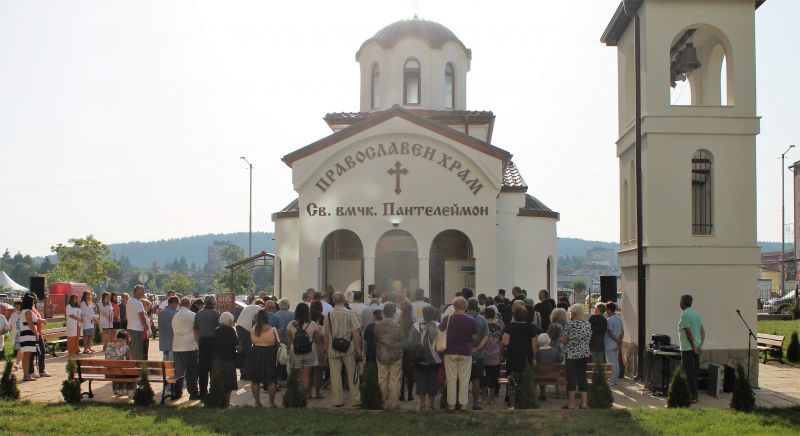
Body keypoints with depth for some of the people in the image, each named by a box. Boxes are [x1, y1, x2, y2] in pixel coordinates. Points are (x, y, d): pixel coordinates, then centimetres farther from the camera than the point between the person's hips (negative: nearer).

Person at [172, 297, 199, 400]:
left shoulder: (175, 316, 12)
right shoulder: (192, 315, -6)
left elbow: (174, 331, 18)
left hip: (176, 347, 5)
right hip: (190, 346, -5)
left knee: (178, 370, 11)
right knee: (191, 371, 0)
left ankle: (177, 392, 12)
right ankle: (193, 393, 2)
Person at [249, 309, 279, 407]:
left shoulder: (253, 330, -4)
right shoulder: (272, 330, -9)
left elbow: (250, 341, 3)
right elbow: (277, 343, -3)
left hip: (255, 354, 2)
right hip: (269, 355, -1)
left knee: (255, 380, 12)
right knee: (271, 380, 8)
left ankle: (257, 402, 12)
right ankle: (272, 402, 9)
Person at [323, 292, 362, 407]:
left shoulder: (328, 315, 2)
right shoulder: (350, 313, -6)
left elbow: (326, 335, 8)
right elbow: (355, 332, -8)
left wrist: (328, 349, 19)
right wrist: (358, 348, -1)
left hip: (333, 350, 2)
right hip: (348, 349, -1)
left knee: (335, 376, 6)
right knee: (352, 375, 8)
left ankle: (338, 400, 9)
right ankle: (355, 399, 11)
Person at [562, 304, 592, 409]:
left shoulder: (570, 324, -12)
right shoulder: (588, 324, 5)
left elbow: (564, 340, -8)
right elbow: (588, 338, 13)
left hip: (572, 354, -5)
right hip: (585, 354, 5)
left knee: (571, 378, 0)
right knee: (582, 377, 11)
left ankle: (571, 403, 2)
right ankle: (584, 402, 12)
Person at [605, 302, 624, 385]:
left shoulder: (609, 320, -18)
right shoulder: (619, 319, 9)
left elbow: (610, 333, -21)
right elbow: (622, 331, 12)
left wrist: (617, 340, -11)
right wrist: (620, 341, 9)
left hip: (610, 345, -8)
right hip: (616, 345, 8)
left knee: (611, 363, -4)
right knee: (616, 362, 13)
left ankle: (612, 381, -1)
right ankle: (615, 379, 20)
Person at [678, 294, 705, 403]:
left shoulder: (684, 315, -14)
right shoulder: (696, 314, 13)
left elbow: (689, 332, -18)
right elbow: (702, 331, 9)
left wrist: (694, 347, -15)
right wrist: (700, 345, 4)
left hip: (688, 348, -8)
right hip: (696, 347, 8)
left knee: (688, 373, -4)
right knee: (695, 372, 12)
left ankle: (692, 396, -4)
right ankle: (695, 395, 18)